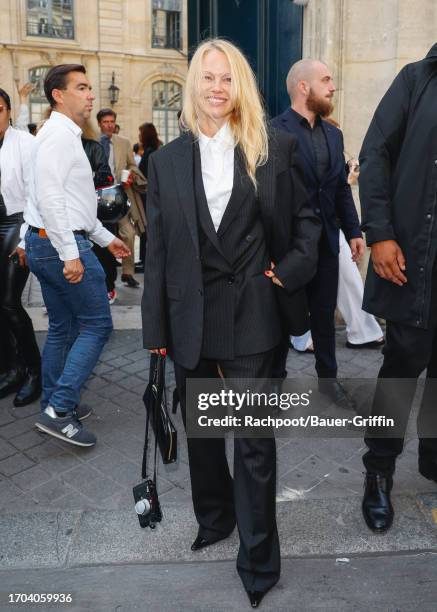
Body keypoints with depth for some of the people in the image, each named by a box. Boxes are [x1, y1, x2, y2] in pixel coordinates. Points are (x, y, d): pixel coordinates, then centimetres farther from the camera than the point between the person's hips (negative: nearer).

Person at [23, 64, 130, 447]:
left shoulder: (68, 135, 20)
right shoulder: (59, 134, -12)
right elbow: (49, 198, -22)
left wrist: (105, 238, 23)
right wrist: (70, 254, -24)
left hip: (45, 244, 10)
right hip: (60, 244, -10)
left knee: (62, 328, 14)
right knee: (96, 325, -5)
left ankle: (54, 408, 25)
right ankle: (59, 409, -3)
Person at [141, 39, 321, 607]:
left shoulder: (275, 148, 1)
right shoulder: (166, 160, 6)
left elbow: (306, 217, 11)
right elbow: (157, 250, 4)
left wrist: (291, 269, -6)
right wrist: (155, 330, 1)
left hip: (251, 313, -2)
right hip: (190, 314, 3)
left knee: (255, 439, 2)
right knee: (200, 429, 17)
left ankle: (258, 559, 19)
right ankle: (215, 518, 41)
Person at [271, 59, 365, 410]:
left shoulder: (333, 134, 12)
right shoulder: (275, 132, -11)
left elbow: (342, 188, 13)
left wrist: (353, 231, 5)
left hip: (326, 239, 6)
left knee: (325, 312, 14)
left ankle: (328, 376, 29)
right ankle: (276, 376, 26)